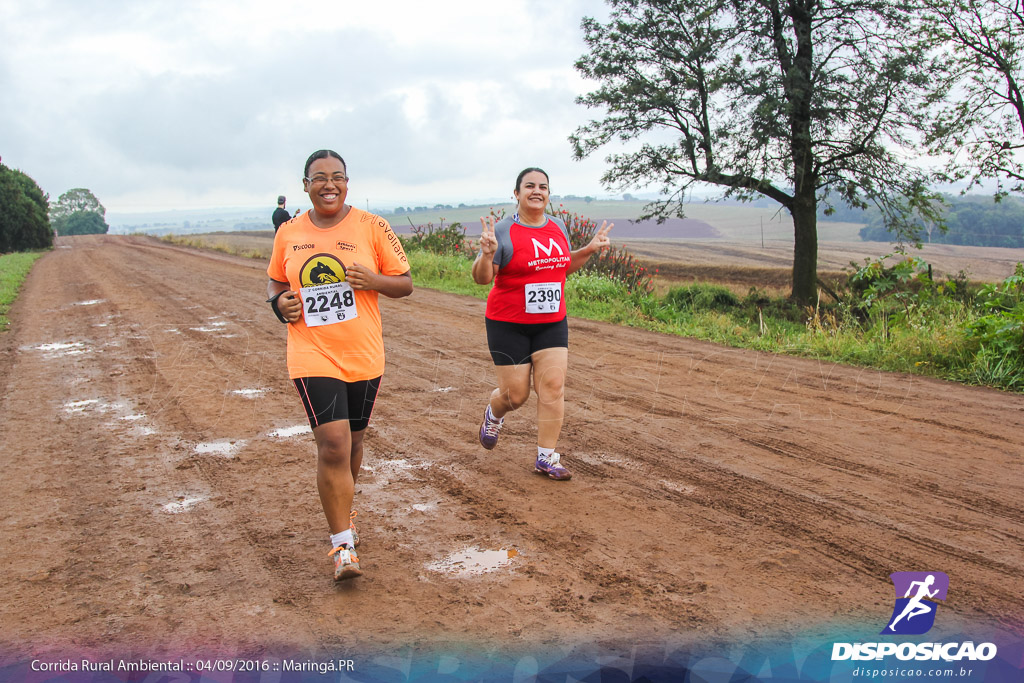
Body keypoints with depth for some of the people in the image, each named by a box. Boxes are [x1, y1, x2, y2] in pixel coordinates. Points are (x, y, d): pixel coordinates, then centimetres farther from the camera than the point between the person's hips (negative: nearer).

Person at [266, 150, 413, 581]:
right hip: (312, 355, -1)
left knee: (352, 442, 15)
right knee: (333, 444, -13)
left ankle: (343, 511, 43)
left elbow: (405, 284, 1)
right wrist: (279, 303, -3)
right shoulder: (288, 234, 5)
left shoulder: (371, 227, -2)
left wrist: (373, 280, -19)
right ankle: (343, 544, -1)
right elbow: (276, 282, 20)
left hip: (363, 356, 1)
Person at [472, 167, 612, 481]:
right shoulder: (503, 231, -12)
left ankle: (546, 458, 8)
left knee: (553, 387, -3)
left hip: (552, 323, 5)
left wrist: (590, 249, 8)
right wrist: (487, 254, -33)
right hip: (508, 325, -5)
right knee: (515, 394, 2)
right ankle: (493, 415, 39)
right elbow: (482, 278, -14)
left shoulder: (558, 227, 6)